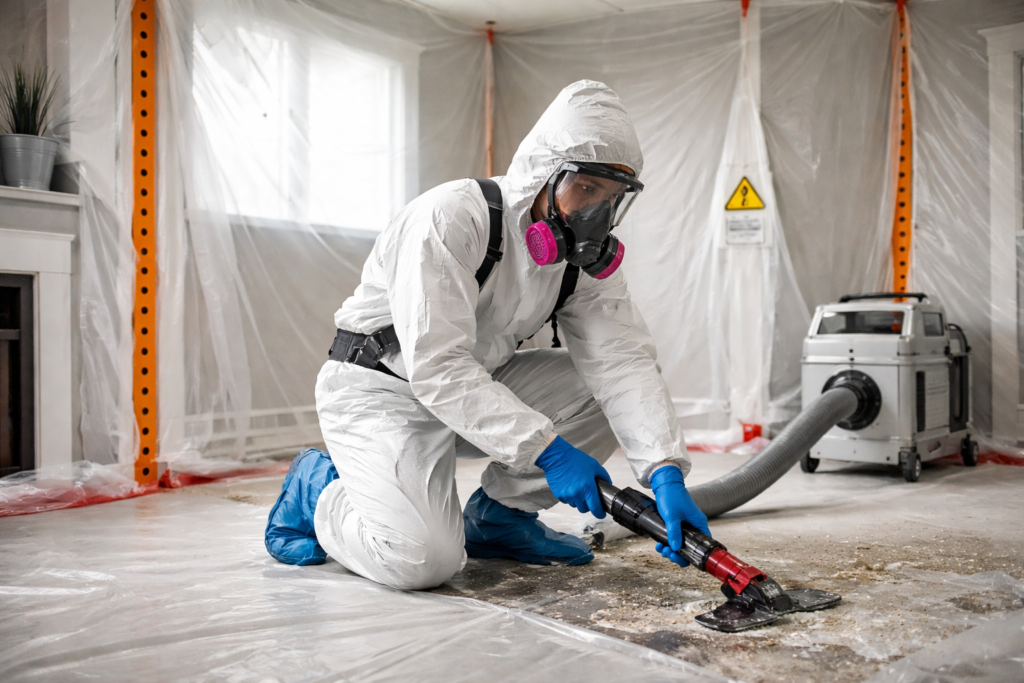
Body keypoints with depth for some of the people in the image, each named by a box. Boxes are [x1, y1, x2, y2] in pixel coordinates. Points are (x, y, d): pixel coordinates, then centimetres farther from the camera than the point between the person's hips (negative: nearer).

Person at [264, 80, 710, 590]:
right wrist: (547, 448, -35)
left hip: (480, 386, 7)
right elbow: (436, 366, -32)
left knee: (610, 385, -9)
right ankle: (319, 489, 6)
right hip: (378, 388, -7)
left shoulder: (587, 254, -5)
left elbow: (626, 360, -13)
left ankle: (496, 515, 6)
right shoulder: (451, 216, -26)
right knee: (425, 559, -25)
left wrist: (666, 472, -28)